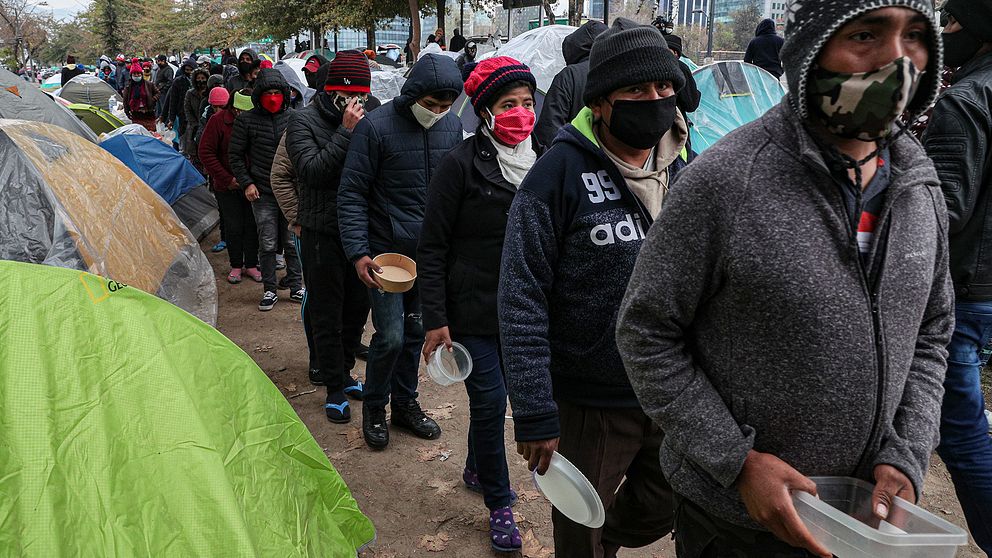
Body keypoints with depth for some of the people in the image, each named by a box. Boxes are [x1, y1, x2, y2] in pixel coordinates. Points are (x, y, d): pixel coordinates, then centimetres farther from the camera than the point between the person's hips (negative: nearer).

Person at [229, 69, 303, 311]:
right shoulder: (247, 120, -1)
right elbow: (236, 155, 5)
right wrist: (246, 183, -4)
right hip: (262, 192, -1)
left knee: (292, 242, 7)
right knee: (267, 244, 1)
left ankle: (295, 286, 22)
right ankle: (269, 290, 15)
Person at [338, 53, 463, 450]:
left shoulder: (452, 125, 2)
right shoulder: (376, 127, -12)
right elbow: (351, 194, -9)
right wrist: (358, 252, -16)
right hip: (386, 251, -5)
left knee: (415, 330, 14)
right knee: (390, 335, -5)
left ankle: (405, 403, 31)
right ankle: (374, 408, 18)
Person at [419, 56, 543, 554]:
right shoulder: (461, 164, -9)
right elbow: (432, 248, -8)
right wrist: (435, 319, -11)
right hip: (474, 311, -5)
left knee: (492, 400, 16)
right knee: (490, 403, -1)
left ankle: (476, 468, 43)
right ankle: (499, 503, 18)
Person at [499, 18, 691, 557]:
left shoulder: (683, 170, 3)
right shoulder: (562, 172, -15)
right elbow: (522, 299, -16)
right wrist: (534, 413, -18)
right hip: (591, 405, -5)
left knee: (660, 513, 22)